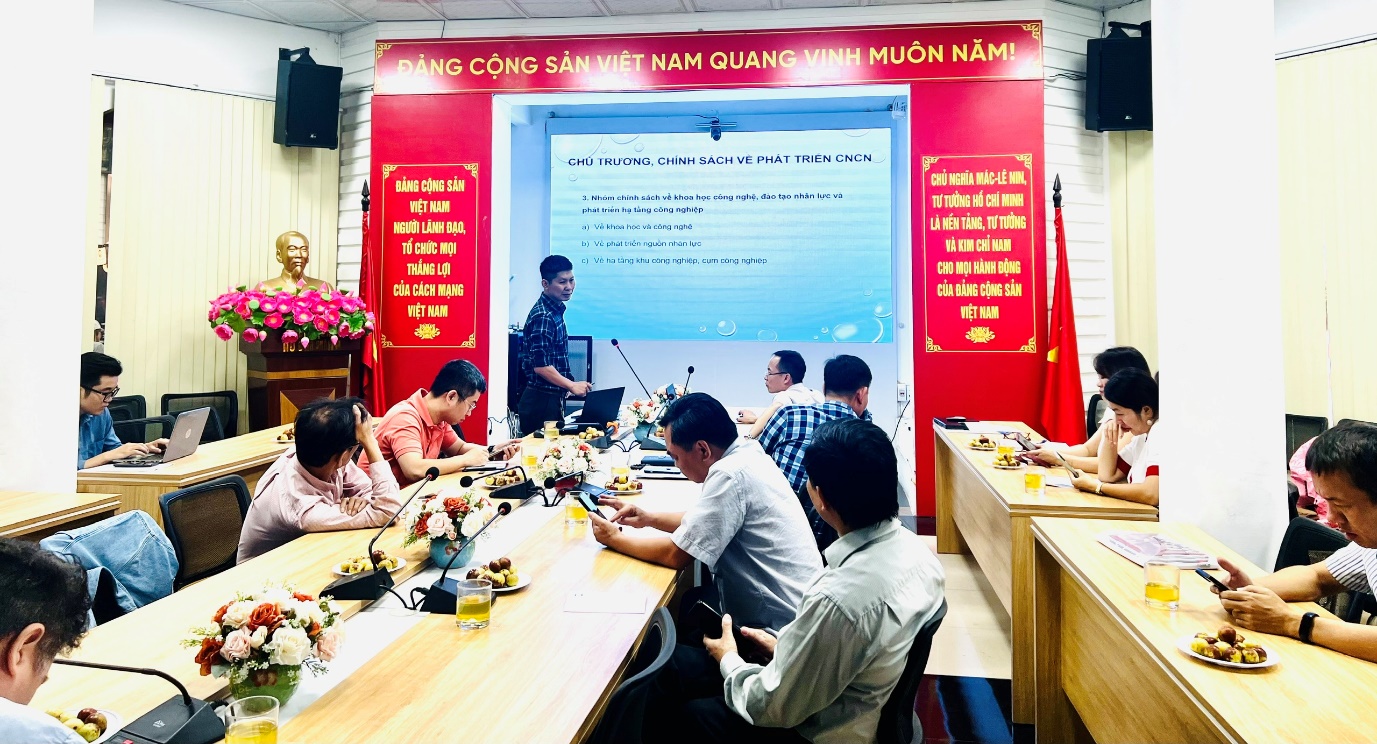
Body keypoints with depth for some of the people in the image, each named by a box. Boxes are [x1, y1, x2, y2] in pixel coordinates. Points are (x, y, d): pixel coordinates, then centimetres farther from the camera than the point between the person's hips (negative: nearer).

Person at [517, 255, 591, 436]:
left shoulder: (555, 311, 11)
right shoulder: (542, 317, -17)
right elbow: (540, 366, -22)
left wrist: (567, 385, 20)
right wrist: (571, 385, -16)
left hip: (553, 399, 9)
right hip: (541, 402, -9)